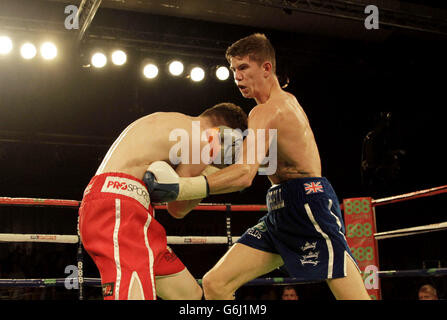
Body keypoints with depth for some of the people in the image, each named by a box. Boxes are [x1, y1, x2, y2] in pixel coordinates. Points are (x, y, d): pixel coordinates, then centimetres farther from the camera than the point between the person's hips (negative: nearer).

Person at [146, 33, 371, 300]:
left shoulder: (268, 111, -11)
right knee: (215, 283, 0)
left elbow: (245, 174, -26)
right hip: (281, 216, 10)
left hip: (307, 203, -10)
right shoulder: (286, 101, 20)